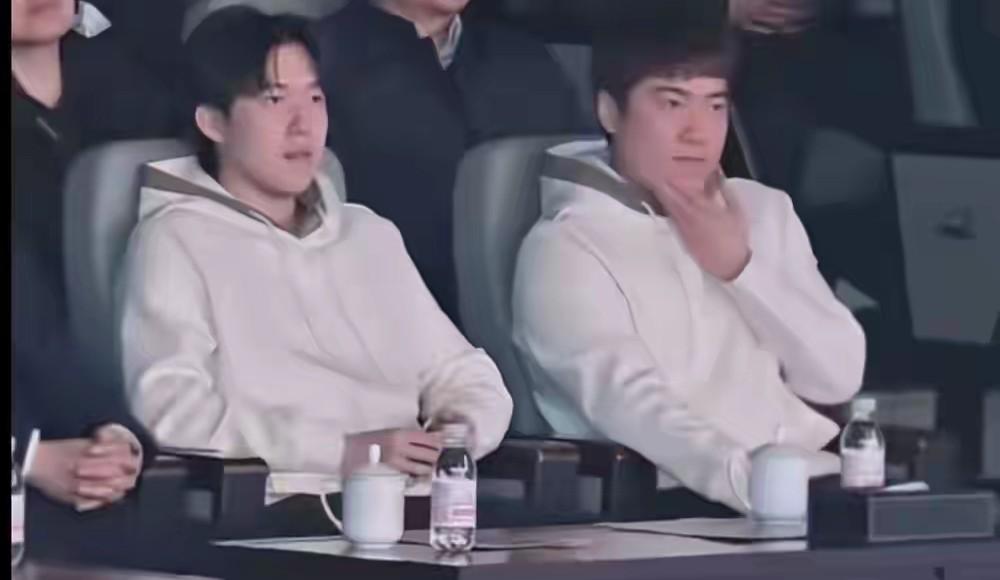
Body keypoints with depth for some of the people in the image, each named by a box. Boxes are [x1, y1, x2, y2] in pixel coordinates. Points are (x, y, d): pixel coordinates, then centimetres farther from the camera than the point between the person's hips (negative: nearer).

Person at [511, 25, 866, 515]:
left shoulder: (763, 210, 18)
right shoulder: (565, 249, -3)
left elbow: (839, 378, 10)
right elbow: (630, 402, -19)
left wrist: (741, 267, -2)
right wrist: (748, 479, -35)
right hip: (688, 505, -6)